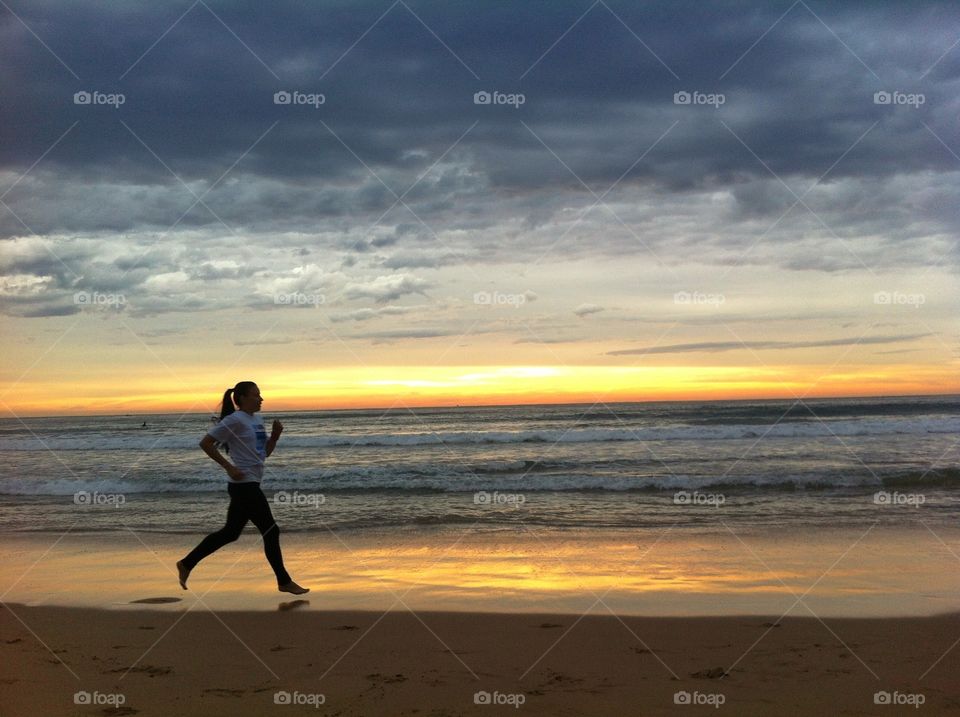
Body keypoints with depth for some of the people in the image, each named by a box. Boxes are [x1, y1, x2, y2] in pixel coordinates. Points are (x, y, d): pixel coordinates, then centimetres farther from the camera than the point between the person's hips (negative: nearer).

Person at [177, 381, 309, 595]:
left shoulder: (256, 421, 14)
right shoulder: (235, 420, -13)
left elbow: (263, 453, 20)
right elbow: (205, 443, -14)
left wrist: (275, 436, 2)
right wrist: (229, 467, -17)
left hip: (249, 485, 9)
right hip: (244, 484, -9)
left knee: (230, 533, 15)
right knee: (271, 531, -4)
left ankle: (186, 564, 24)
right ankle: (284, 581, 6)